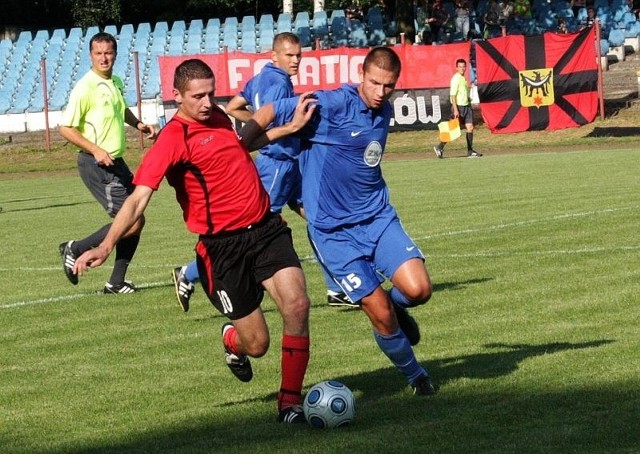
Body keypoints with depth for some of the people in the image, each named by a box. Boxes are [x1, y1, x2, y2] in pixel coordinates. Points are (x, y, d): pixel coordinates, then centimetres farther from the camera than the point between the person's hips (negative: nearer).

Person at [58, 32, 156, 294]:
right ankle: (75, 250, 2)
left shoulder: (116, 83, 9)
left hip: (116, 162, 9)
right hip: (96, 165, -9)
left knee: (136, 219, 8)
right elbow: (65, 128, -17)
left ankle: (116, 283, 17)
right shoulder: (85, 87, -16)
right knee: (132, 221, -12)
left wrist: (138, 124, 13)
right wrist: (96, 150, -25)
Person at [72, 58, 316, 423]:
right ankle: (233, 341, 41)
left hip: (266, 227, 5)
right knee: (256, 345, 0)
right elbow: (138, 200, -23)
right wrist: (106, 247, -35)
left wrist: (290, 128, 28)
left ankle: (291, 402, -4)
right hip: (224, 246, -5)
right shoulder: (173, 139, -15)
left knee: (297, 304, -17)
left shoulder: (217, 116, 8)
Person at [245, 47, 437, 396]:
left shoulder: (384, 111, 7)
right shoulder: (332, 104, -15)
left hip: (378, 218, 5)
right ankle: (416, 377, 17)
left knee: (418, 290, -16)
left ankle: (397, 307, 20)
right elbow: (268, 114, -14)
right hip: (333, 232, -5)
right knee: (382, 316, -8)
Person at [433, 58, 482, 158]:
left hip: (466, 106, 8)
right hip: (458, 106, -8)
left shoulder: (463, 78, 14)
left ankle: (470, 151, 4)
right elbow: (452, 95, -19)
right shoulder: (456, 79, -14)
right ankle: (440, 147, 9)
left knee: (470, 127, 1)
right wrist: (455, 110, -24)